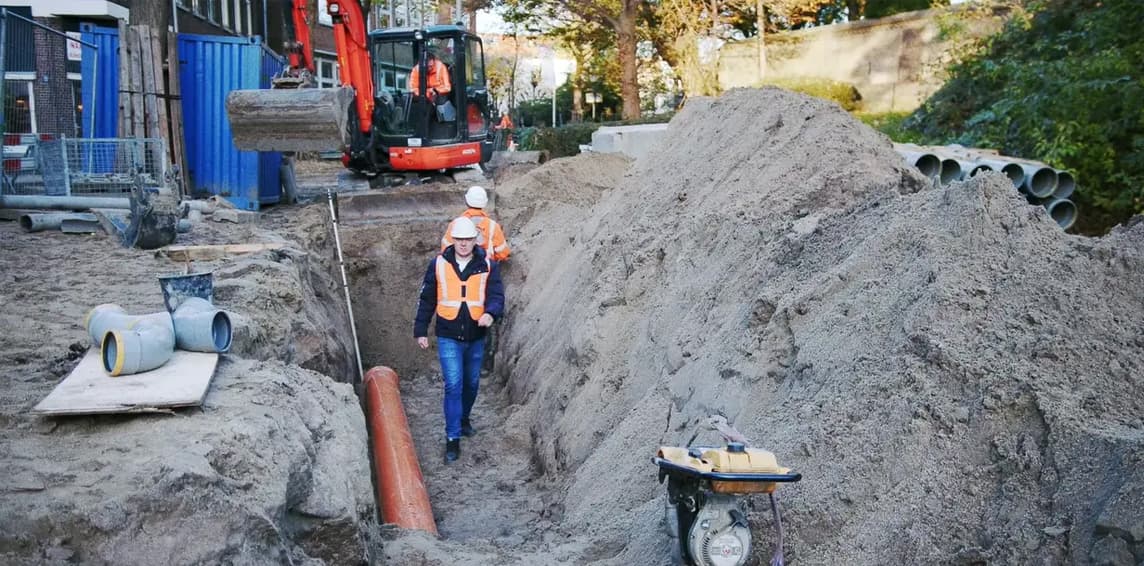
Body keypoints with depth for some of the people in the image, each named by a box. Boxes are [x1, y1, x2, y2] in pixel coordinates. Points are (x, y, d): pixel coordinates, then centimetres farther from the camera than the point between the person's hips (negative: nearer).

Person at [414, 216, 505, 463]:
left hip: (476, 336, 2)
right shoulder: (439, 264, -4)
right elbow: (427, 299, 3)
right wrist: (420, 330, 4)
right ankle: (453, 438, 0)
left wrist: (491, 313, -32)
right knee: (453, 385, -8)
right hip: (448, 337, -2)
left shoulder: (487, 265, -4)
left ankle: (464, 417, 44)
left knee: (471, 383, 18)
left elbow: (496, 295, -11)